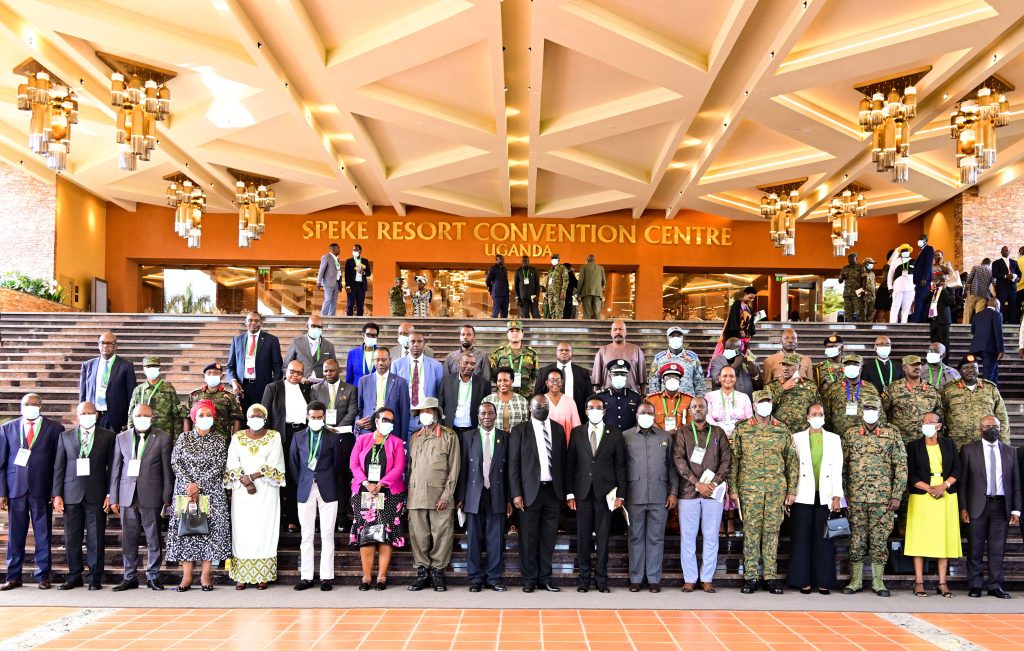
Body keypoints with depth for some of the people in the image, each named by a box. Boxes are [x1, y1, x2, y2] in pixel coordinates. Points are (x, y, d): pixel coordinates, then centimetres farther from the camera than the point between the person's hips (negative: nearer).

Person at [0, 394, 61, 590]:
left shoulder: (54, 428, 4)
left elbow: (60, 462, 3)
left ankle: (42, 576, 11)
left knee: (43, 534, 3)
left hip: (42, 490, -1)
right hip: (16, 488, 1)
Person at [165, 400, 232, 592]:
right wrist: (188, 484, -12)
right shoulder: (184, 438, 8)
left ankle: (206, 575, 2)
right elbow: (175, 462, 0)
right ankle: (186, 576, 3)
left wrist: (198, 485, -14)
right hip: (184, 491, 1)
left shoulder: (219, 441, 4)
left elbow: (218, 467, -4)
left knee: (210, 529, -4)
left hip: (211, 493, -1)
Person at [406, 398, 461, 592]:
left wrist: (446, 495, -7)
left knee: (441, 535, -3)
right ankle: (422, 573, 12)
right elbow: (409, 466, 19)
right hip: (416, 495, 3)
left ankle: (438, 572, 7)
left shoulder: (449, 436, 4)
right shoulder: (414, 437, 17)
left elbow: (454, 468, 0)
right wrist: (408, 492, 8)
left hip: (440, 496, -3)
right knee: (418, 536, 3)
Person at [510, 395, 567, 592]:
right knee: (529, 537, 1)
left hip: (553, 489, 3)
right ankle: (529, 579, 12)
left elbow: (563, 461, 10)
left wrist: (565, 491, 5)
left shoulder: (558, 429, 10)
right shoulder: (520, 430, 1)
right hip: (530, 491, -3)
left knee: (548, 537, 6)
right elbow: (513, 463, -2)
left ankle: (545, 578, 15)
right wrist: (516, 494, -8)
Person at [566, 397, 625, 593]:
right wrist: (569, 493, 0)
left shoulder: (615, 435, 5)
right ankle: (584, 578, 12)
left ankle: (601, 579, 10)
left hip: (605, 493, -1)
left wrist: (620, 494, -2)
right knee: (583, 536, 4)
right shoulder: (576, 433, 7)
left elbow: (620, 466, 4)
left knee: (603, 537, 2)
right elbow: (570, 464, 6)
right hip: (582, 492, 1)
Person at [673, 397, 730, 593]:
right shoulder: (683, 434, 8)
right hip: (688, 492, -1)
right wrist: (697, 482, -12)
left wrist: (715, 483, -8)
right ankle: (689, 579, 9)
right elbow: (678, 460, -3)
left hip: (713, 492, 1)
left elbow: (727, 459, 5)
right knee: (687, 536, 1)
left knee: (711, 537, 2)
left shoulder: (718, 433, 11)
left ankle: (707, 579, 11)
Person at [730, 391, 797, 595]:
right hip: (750, 488, -1)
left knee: (772, 531, 4)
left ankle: (770, 577, 11)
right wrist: (733, 489, -1)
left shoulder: (783, 430, 9)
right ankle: (751, 577, 6)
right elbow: (733, 461, 4)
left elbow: (792, 461, 11)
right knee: (751, 531, 0)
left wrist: (791, 490, 5)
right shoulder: (742, 430, 4)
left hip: (776, 488, 2)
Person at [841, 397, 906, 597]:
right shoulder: (850, 434, 7)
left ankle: (878, 582, 13)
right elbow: (842, 466, 8)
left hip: (883, 498, -1)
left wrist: (897, 496, -4)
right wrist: (843, 494, 2)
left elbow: (901, 466, 2)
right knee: (857, 539, 4)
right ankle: (856, 581, 13)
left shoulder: (892, 435, 4)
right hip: (856, 497, 1)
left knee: (880, 539, 3)